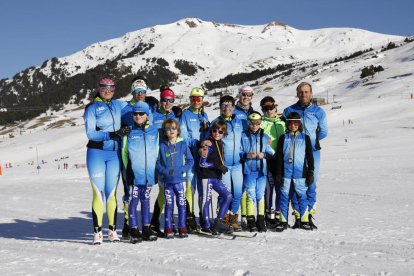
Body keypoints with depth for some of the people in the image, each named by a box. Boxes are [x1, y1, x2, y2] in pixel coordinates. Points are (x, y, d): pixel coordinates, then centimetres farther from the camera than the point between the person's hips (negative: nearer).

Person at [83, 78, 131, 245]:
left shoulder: (118, 105, 12)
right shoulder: (92, 108, -1)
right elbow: (90, 133, -11)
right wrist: (113, 134, -20)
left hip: (114, 154, 3)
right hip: (96, 154, -3)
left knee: (112, 192, 5)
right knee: (98, 192, -6)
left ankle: (113, 231, 10)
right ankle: (97, 232, -1)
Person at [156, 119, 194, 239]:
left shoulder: (183, 144, 2)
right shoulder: (162, 146, 3)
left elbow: (190, 160, 5)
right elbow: (157, 162, 7)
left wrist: (182, 169, -10)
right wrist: (164, 171, -10)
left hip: (180, 179, 0)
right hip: (166, 180, 0)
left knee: (181, 204, 4)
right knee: (168, 205, 3)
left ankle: (182, 228, 14)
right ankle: (168, 229, 11)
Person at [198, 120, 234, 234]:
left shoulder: (221, 144, 12)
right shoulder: (208, 145, -12)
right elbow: (202, 163, -14)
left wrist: (222, 167, 9)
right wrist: (216, 166, -16)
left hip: (216, 177, 8)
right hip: (206, 177, -8)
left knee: (228, 196, 3)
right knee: (206, 200, -2)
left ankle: (219, 222, 8)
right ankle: (206, 226, 9)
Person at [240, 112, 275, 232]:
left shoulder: (265, 137, 11)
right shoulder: (243, 136, 4)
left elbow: (271, 153, 11)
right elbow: (238, 152, 3)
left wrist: (263, 155, -9)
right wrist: (246, 155, -16)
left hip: (262, 170, 2)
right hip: (248, 170, -2)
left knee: (260, 195, 4)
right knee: (250, 195, -3)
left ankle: (261, 221, 10)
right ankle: (251, 222, 4)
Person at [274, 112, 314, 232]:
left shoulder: (305, 138, 8)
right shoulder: (283, 138, 10)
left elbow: (310, 157, 9)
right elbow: (279, 157, 9)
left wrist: (310, 173, 4)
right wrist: (278, 174, 3)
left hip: (301, 173, -1)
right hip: (286, 173, 1)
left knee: (302, 196, 2)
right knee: (284, 196, 0)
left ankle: (304, 221, 13)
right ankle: (283, 221, 7)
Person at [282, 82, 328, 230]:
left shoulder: (318, 111, 8)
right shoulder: (289, 111, 8)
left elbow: (323, 131, 14)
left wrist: (310, 140, 6)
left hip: (312, 152, 0)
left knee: (311, 185, 0)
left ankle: (309, 216, 10)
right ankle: (298, 217, 9)